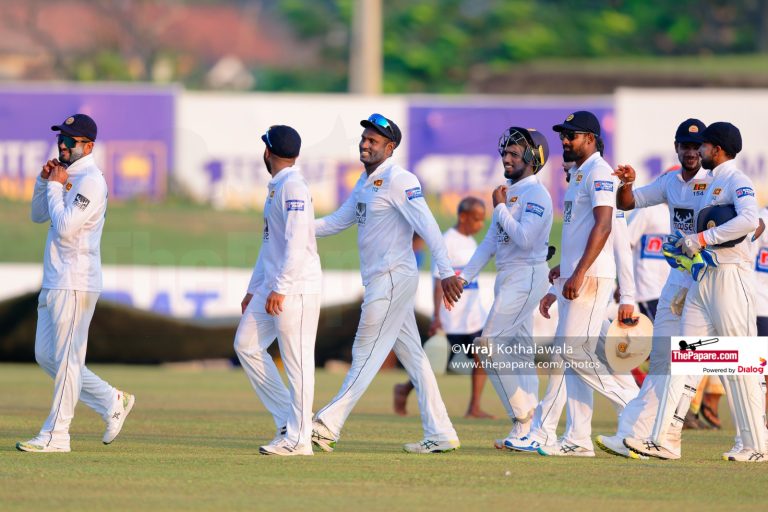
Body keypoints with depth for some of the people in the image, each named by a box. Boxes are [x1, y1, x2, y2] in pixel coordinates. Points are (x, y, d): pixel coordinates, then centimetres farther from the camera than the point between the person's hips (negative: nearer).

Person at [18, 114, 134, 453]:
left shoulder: (91, 181, -14)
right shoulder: (67, 176, 16)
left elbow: (66, 228, -21)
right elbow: (38, 215, 21)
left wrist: (56, 186, -11)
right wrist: (44, 181, 6)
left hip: (75, 282, -10)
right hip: (54, 282, 10)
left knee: (66, 359, -5)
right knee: (46, 355, 13)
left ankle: (56, 435, -2)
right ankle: (112, 402, 20)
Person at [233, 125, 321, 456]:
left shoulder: (293, 187, -13)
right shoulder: (275, 189, 18)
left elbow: (297, 243, -21)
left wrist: (279, 289, -23)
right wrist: (254, 289, 24)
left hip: (297, 287, -10)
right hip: (272, 286, 10)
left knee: (297, 360, -7)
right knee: (246, 344, 9)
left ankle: (298, 438, -5)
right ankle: (288, 419, 12)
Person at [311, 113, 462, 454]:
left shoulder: (398, 180, -13)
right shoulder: (365, 183, 17)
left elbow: (427, 225, -22)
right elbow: (337, 222, 22)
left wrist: (446, 272, -30)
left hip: (393, 278, -10)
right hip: (379, 282, 10)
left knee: (366, 355, -6)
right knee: (412, 357, 9)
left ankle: (327, 427, -6)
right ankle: (439, 434, 10)